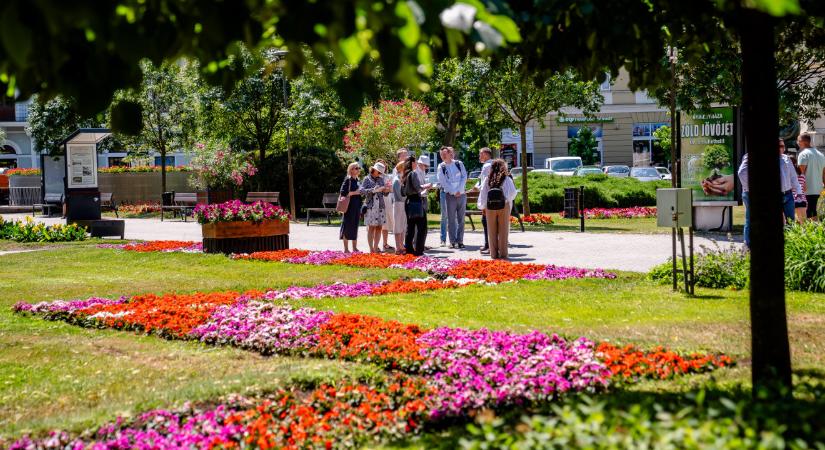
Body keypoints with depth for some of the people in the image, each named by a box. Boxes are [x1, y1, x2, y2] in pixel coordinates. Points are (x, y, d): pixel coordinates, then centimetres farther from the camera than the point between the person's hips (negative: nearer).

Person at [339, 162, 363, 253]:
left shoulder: (357, 180, 15)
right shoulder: (348, 180, -8)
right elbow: (343, 193, -16)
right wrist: (354, 193, -18)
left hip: (357, 207, 8)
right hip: (349, 207, -8)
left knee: (355, 227, 11)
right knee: (348, 226, -4)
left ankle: (355, 248, 16)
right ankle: (346, 249, 0)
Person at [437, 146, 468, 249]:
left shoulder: (459, 164, 6)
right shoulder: (441, 167, 0)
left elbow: (464, 177, 3)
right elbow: (443, 182, -5)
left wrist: (459, 190, -9)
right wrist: (454, 192, -11)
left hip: (461, 194, 2)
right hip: (450, 195, -2)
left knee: (461, 219, 3)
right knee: (451, 219, -2)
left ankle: (460, 240, 7)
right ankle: (452, 241, 1)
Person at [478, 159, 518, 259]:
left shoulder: (487, 179, 7)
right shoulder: (507, 179, 0)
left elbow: (483, 193, 7)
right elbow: (512, 192, -5)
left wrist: (482, 207, 16)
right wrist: (509, 199, 14)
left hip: (490, 206, 2)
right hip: (504, 206, -2)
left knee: (492, 231, 8)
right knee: (503, 231, 4)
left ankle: (494, 254, 9)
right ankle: (502, 254, 1)